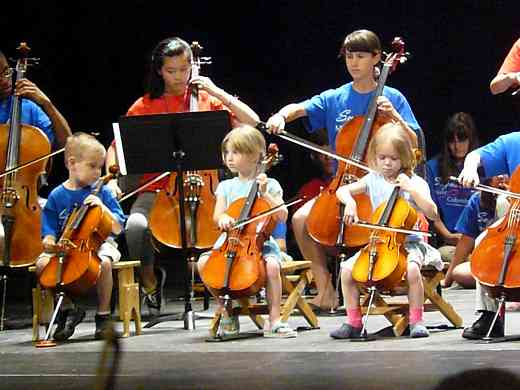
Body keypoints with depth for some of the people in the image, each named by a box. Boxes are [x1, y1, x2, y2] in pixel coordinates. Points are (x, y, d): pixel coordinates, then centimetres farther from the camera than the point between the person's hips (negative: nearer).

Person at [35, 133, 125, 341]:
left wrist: (102, 206, -15)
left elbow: (117, 228, -1)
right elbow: (50, 228, 9)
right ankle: (68, 308, -5)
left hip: (98, 243, -2)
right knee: (42, 264, -26)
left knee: (104, 262, -36)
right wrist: (49, 241, -13)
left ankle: (103, 315, -16)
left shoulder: (102, 192, 1)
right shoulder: (57, 195, 4)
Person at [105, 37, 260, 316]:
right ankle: (149, 280, -1)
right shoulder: (144, 106, 8)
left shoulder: (206, 100, 9)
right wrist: (113, 176, -10)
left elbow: (252, 123, 2)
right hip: (156, 191, 0)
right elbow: (116, 148, 9)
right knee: (136, 225, -32)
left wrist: (216, 92, -3)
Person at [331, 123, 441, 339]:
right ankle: (353, 322, -4)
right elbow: (342, 190, 7)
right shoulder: (373, 180, 8)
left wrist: (412, 190, -17)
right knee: (347, 269, -17)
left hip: (409, 242, -4)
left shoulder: (415, 182, -1)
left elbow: (432, 213, -9)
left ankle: (416, 321, -19)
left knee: (412, 269, -35)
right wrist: (350, 202, -15)